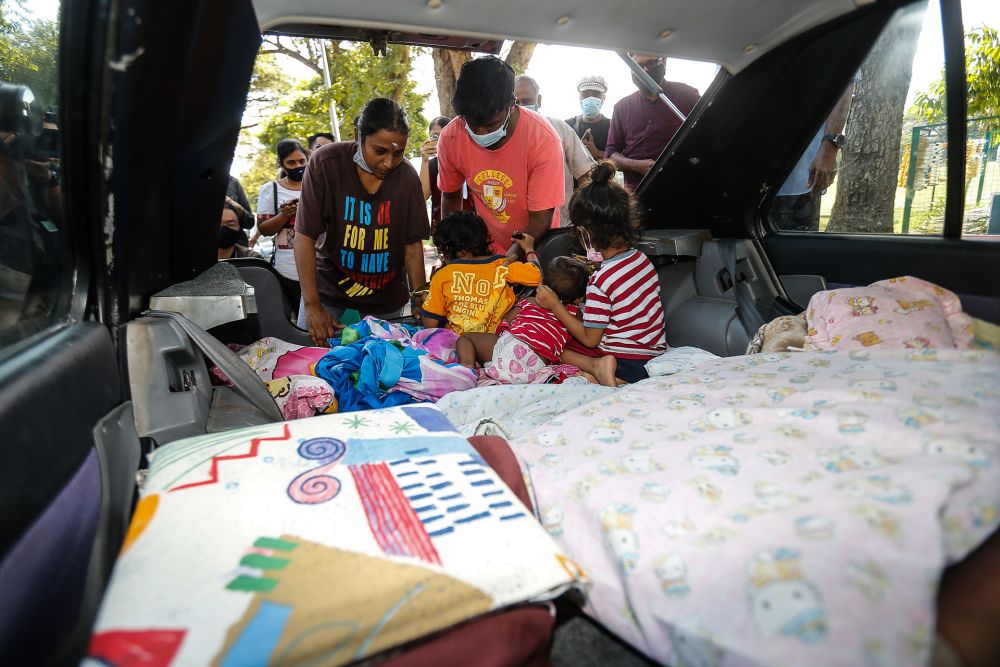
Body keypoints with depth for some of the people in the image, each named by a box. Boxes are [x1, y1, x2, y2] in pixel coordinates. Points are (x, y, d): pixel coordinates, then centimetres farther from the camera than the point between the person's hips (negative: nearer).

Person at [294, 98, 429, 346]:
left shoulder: (407, 176, -11)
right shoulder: (326, 163, -16)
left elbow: (413, 245, -7)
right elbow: (305, 235, -15)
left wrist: (420, 304, -8)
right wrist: (312, 305, -19)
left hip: (386, 294, 1)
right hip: (328, 285, -1)